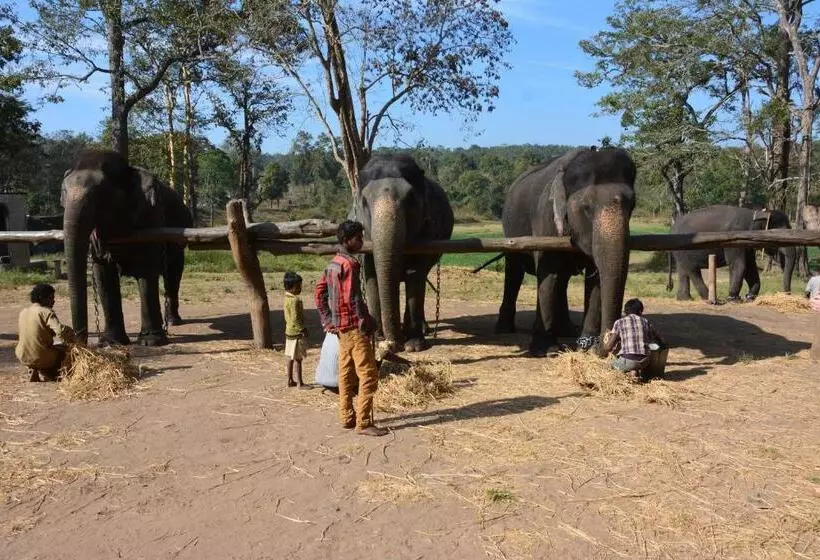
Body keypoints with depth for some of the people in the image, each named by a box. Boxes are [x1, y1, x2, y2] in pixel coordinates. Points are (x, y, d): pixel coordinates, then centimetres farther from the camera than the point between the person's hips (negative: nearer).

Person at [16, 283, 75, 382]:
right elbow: (61, 331, -28)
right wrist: (71, 336, -8)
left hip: (23, 357, 6)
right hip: (42, 358, -6)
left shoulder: (23, 312, 6)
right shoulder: (47, 312, -14)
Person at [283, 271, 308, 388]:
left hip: (289, 331, 10)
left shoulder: (287, 298, 10)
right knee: (298, 358, -4)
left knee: (291, 358, 15)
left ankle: (290, 380, 23)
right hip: (297, 332, -10)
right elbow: (295, 318, -22)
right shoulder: (295, 300, -20)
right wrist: (302, 330, -18)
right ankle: (299, 383, 2)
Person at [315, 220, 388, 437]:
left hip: (340, 326, 10)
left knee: (346, 373, 14)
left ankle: (347, 418, 21)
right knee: (369, 374, -6)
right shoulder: (349, 264, -16)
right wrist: (368, 322, -14)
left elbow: (319, 292, 17)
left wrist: (328, 320, 17)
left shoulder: (333, 263, 13)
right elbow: (353, 298, -22)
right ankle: (363, 423, -4)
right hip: (354, 326, -10)